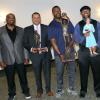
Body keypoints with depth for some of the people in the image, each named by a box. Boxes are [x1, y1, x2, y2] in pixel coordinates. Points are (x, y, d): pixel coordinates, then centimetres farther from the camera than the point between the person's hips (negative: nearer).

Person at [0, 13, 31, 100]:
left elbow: (24, 44, 6)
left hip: (20, 59, 1)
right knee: (10, 79, 11)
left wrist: (26, 57, 3)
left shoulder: (21, 30, 5)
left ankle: (26, 91, 31)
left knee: (23, 76, 11)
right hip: (8, 60, -1)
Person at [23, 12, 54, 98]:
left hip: (46, 53, 0)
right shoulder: (27, 29, 3)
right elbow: (25, 43, 2)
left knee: (47, 72, 8)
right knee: (37, 74, 12)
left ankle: (48, 89, 28)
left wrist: (47, 48, -15)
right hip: (35, 55, 1)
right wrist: (31, 49, -14)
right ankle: (39, 90, 31)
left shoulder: (46, 28, 2)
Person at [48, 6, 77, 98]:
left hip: (70, 51, 3)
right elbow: (53, 41, -9)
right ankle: (60, 90, 24)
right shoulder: (51, 25, -4)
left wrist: (71, 43, -11)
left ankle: (71, 88, 28)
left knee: (72, 70, 10)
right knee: (59, 72, 5)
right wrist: (60, 54, -16)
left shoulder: (67, 21, 8)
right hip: (59, 53, -3)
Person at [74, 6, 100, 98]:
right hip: (83, 51, 0)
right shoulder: (78, 25, 5)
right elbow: (76, 38, -3)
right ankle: (83, 90, 22)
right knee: (84, 72, 8)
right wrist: (84, 36, -22)